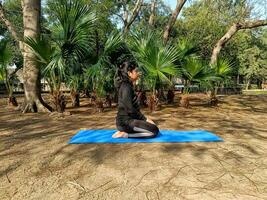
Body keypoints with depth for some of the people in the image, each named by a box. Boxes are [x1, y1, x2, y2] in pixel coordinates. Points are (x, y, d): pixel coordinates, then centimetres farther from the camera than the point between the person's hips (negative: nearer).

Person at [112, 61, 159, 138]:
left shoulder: (128, 86, 13)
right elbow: (130, 109, -22)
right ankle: (124, 134, -9)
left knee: (152, 126, 20)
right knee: (154, 130, -11)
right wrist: (145, 119, -12)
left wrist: (145, 118, 8)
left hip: (128, 119, 10)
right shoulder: (126, 87, -17)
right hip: (125, 121, -10)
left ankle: (124, 130, 10)